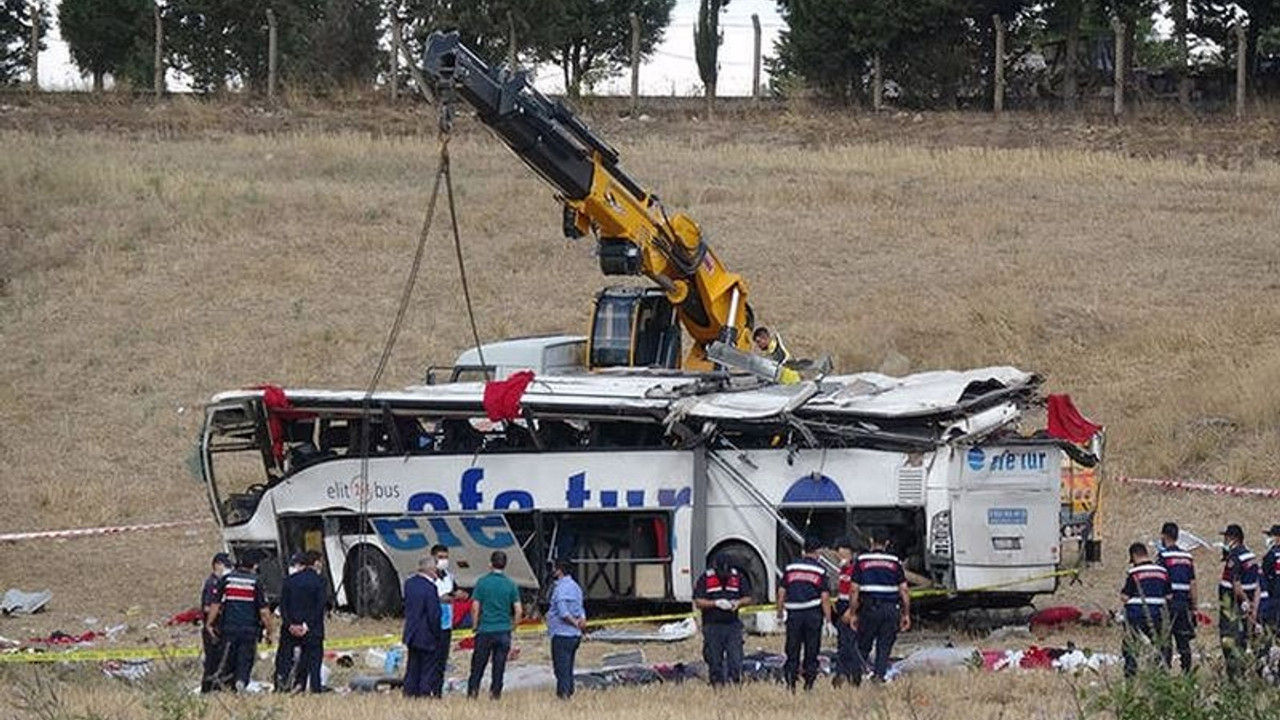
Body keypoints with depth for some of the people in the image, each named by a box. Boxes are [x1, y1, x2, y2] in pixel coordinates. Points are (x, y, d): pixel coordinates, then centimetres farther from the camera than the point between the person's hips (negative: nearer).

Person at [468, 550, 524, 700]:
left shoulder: (482, 582, -4)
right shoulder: (510, 585, 0)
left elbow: (475, 607, -5)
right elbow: (519, 610, -1)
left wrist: (475, 625, 7)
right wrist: (513, 626, 12)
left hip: (485, 631, -1)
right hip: (504, 631, 1)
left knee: (478, 664, 6)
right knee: (499, 665, 6)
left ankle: (473, 690, 5)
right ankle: (495, 691, 4)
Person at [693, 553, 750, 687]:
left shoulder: (738, 577, 4)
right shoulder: (705, 579, -2)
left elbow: (747, 598, 11)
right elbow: (698, 602, -5)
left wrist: (738, 602, -11)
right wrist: (716, 603, -18)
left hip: (733, 625, 1)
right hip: (712, 625, -1)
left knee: (735, 656, -7)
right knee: (715, 659, 2)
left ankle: (735, 683, -3)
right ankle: (717, 685, 9)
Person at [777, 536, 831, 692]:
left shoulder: (791, 568, 6)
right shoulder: (820, 570, -3)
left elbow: (781, 592, 7)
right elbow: (825, 597, -6)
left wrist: (780, 612, 18)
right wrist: (828, 619, -2)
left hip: (794, 614, 2)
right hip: (813, 613, -2)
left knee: (792, 650, 6)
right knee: (812, 650, 5)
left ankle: (790, 682, -3)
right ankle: (809, 684, 5)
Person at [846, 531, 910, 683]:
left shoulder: (862, 561, 2)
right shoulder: (895, 562, 5)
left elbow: (854, 590, 0)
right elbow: (904, 590, 2)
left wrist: (852, 614, 5)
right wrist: (906, 614, 7)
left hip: (869, 608, 0)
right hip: (891, 609, 0)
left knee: (863, 647, 10)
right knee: (884, 648, 5)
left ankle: (856, 678, 3)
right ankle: (879, 676, -5)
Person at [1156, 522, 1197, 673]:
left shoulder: (1163, 555, -7)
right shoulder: (1187, 557, 12)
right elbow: (1193, 583, 12)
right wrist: (1194, 607, 16)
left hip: (1169, 602, -6)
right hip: (1184, 602, 6)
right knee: (1183, 640, 9)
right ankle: (1187, 673, 9)